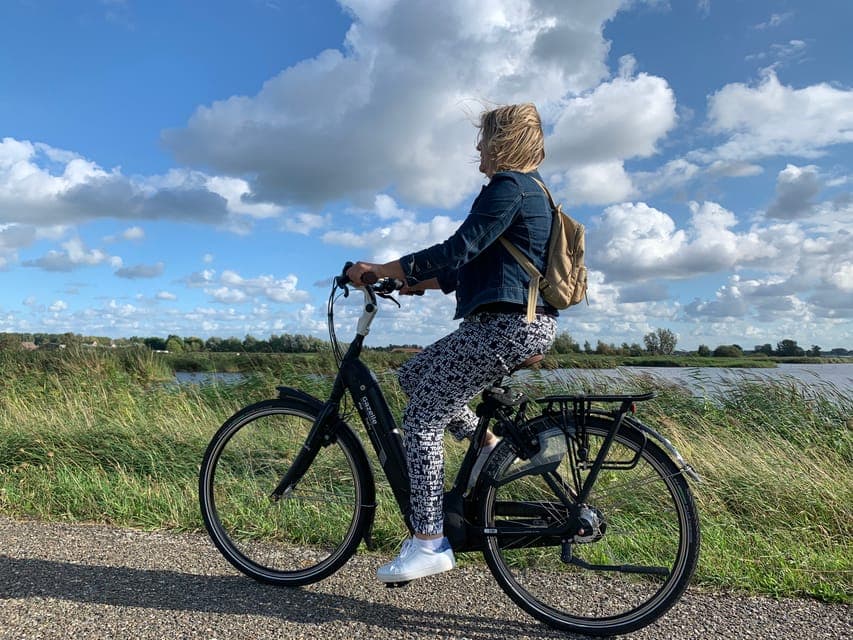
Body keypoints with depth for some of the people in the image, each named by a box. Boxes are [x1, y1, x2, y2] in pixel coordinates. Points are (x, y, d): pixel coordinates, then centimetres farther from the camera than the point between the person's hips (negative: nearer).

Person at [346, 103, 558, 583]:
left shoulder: (508, 186, -9)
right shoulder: (532, 189, 23)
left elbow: (456, 252, -19)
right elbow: (474, 264, 24)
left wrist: (378, 269, -13)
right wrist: (417, 283, 19)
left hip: (507, 325, -10)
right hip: (529, 324, 10)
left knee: (422, 419, -5)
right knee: (414, 374, 18)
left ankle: (430, 543, -1)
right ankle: (488, 445, 17)